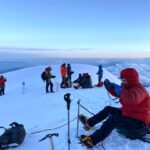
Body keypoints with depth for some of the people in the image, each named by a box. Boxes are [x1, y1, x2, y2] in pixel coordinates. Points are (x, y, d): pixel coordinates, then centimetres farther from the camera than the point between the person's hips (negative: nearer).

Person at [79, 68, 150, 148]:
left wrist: (118, 88, -37)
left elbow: (132, 98, -45)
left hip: (138, 121, -10)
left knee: (113, 119, -30)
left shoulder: (138, 89, -22)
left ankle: (92, 140, -34)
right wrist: (110, 87, -11)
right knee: (108, 109, 11)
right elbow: (117, 93, 10)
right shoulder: (130, 87, 10)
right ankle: (89, 122, 15)